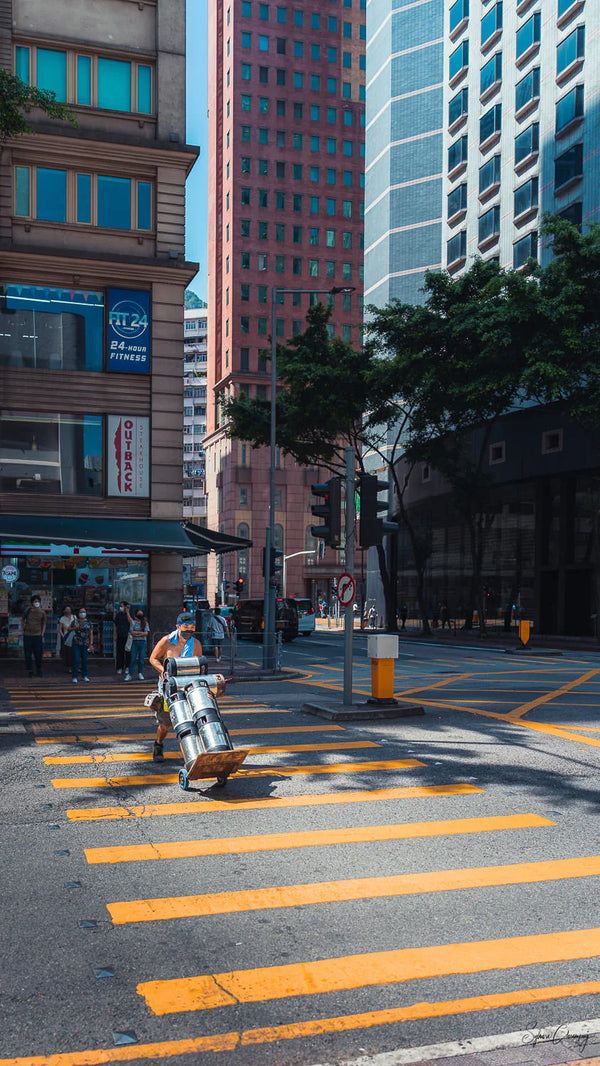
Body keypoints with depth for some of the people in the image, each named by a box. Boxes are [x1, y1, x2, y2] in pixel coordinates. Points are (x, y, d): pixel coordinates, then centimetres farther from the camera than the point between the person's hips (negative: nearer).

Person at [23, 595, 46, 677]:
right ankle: (29, 671, 14)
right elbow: (23, 620, 17)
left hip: (38, 636, 0)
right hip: (27, 635, 0)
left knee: (38, 655, 3)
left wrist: (42, 634, 4)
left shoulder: (42, 613, 1)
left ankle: (39, 670, 20)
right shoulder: (28, 611, 0)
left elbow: (44, 624, 12)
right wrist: (23, 629, 8)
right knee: (28, 655, 2)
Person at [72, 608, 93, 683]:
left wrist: (90, 644, 3)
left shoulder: (88, 622, 7)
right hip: (76, 643, -2)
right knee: (76, 660, -5)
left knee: (85, 660, 7)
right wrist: (75, 627, -12)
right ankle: (75, 677, -1)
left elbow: (90, 634, 8)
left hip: (85, 643, 2)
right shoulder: (75, 621, 2)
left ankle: (85, 676, 18)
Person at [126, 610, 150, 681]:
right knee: (133, 659, -5)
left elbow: (146, 633, -2)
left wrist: (136, 634, -6)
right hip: (135, 642, -1)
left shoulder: (145, 623, 8)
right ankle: (129, 674, -5)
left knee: (141, 659, 2)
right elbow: (131, 632, -4)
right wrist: (141, 632, -7)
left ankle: (140, 674, 10)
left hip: (143, 642, 1)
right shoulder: (133, 622, 7)